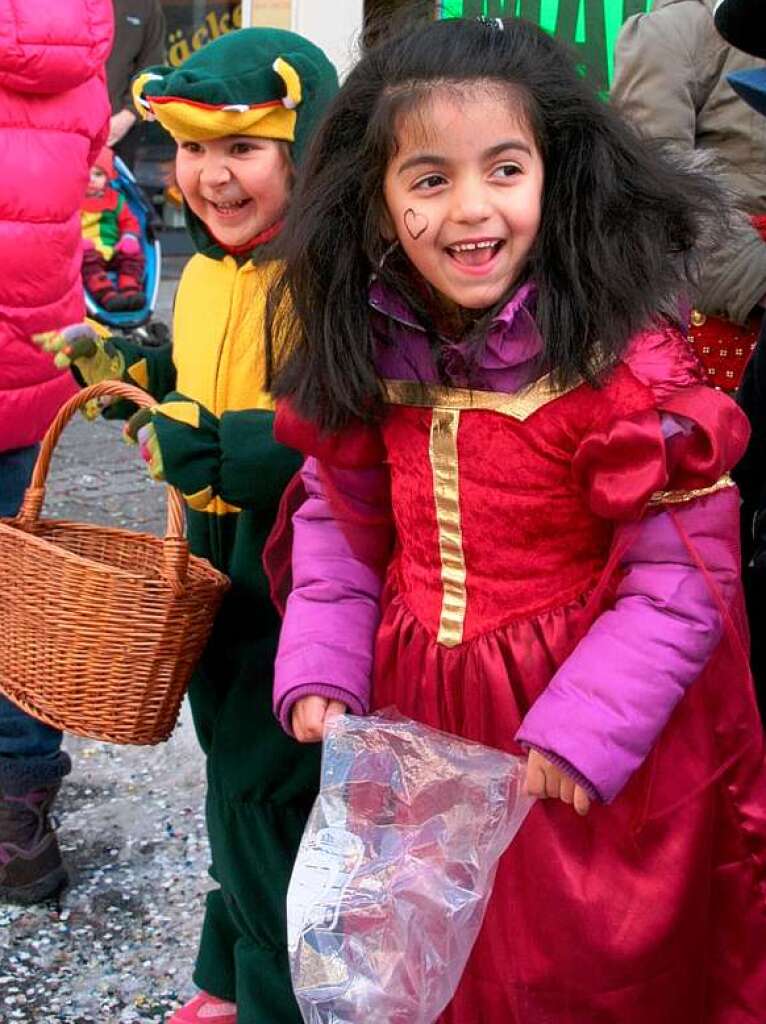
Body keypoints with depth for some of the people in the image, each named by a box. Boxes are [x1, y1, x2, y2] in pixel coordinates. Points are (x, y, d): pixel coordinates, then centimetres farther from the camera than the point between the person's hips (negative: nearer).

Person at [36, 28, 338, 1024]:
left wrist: (201, 445, -34)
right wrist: (120, 364, 9)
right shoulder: (208, 271, 7)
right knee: (236, 775, 22)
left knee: (260, 799, 1)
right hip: (213, 563, 9)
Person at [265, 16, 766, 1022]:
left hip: (592, 756, -5)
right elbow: (338, 515, 8)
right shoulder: (374, 353, -4)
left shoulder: (630, 366, -21)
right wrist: (321, 669, -1)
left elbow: (682, 583, -18)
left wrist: (578, 733, -21)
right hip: (412, 717, 6)